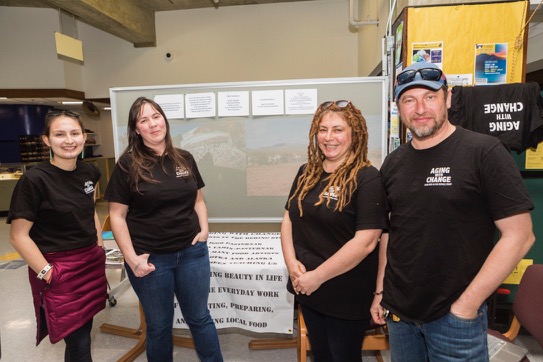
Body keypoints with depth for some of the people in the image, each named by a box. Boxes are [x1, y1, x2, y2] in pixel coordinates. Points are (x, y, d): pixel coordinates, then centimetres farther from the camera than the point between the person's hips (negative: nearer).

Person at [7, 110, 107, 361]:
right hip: (58, 269, -6)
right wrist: (47, 274, -14)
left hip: (91, 263, 6)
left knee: (84, 330, 18)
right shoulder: (34, 179, -17)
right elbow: (18, 236, -13)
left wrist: (100, 246, 11)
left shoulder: (89, 171, 2)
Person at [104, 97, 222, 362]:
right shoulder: (128, 164, -7)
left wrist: (204, 229, -3)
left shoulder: (185, 159, 3)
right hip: (151, 258, -2)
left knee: (200, 318, 17)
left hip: (192, 252, 3)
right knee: (159, 326, 16)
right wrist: (132, 258, -12)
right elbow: (117, 215, -7)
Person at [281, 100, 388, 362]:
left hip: (346, 295, -6)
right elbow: (289, 219, 7)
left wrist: (317, 276, -19)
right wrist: (292, 263, -8)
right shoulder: (306, 173, 4)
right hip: (306, 289, 6)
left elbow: (365, 242, -23)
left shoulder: (368, 179, -16)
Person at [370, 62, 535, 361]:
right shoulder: (393, 163, 3)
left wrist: (467, 304, -14)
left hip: (455, 315, -4)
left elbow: (519, 236, -12)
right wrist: (380, 291, 7)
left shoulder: (484, 152, -11)